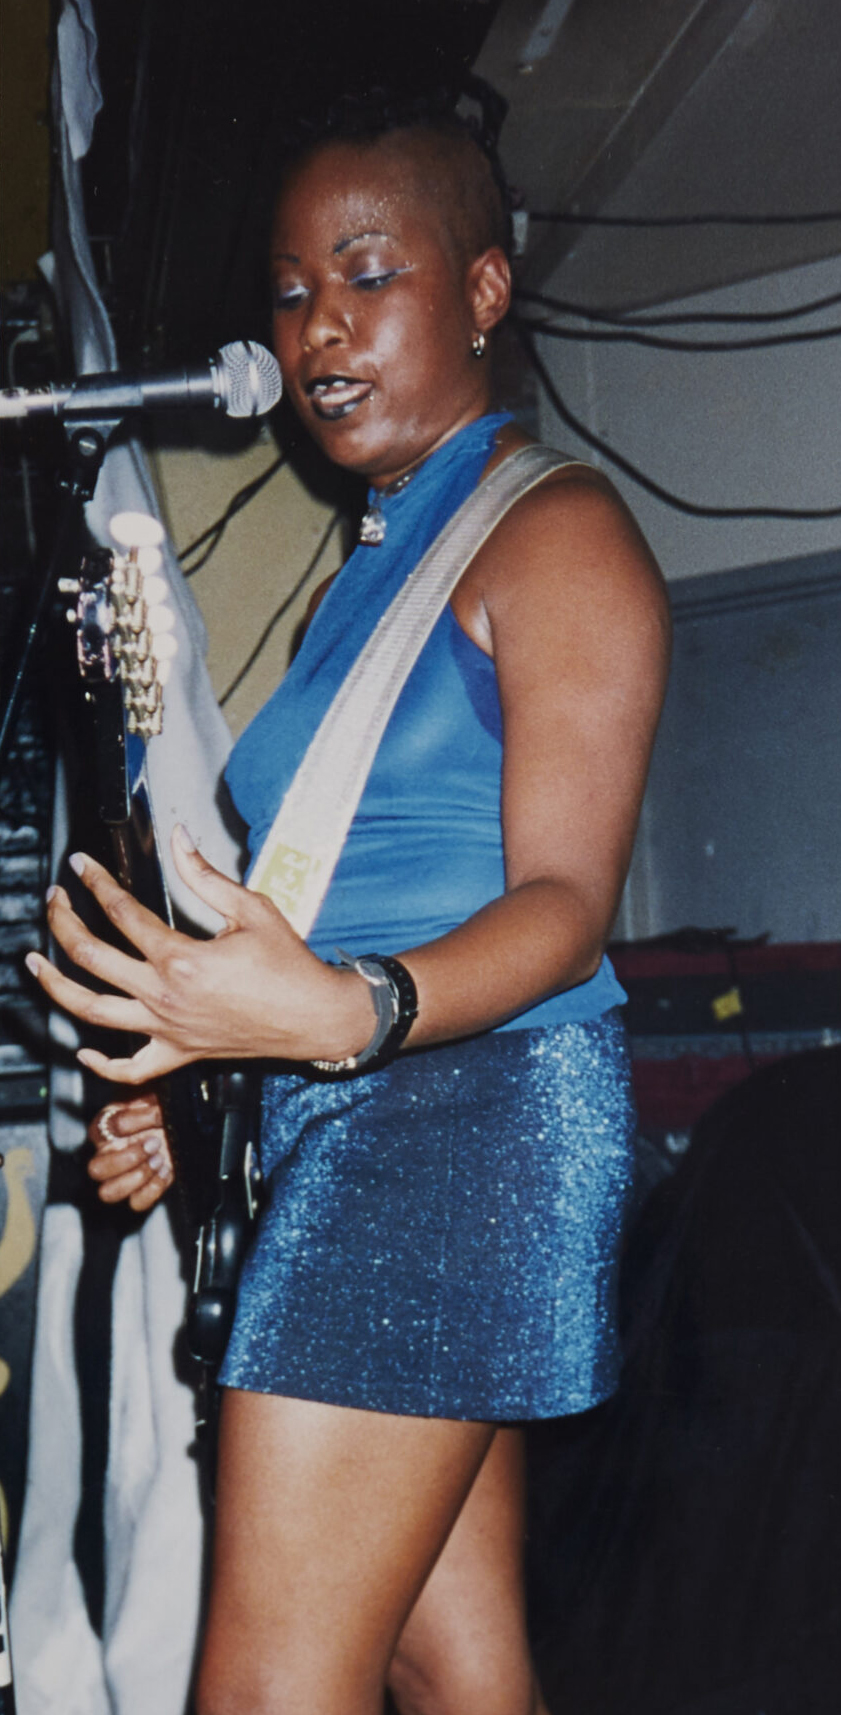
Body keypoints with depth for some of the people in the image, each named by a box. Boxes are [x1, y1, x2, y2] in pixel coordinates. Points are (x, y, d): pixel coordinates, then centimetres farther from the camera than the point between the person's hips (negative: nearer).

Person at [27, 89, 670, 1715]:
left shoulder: (556, 532, -5)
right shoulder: (367, 570, 22)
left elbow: (562, 902, -15)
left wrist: (345, 1013, -33)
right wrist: (188, 1100, 13)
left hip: (460, 1105, -9)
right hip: (350, 1122, 9)